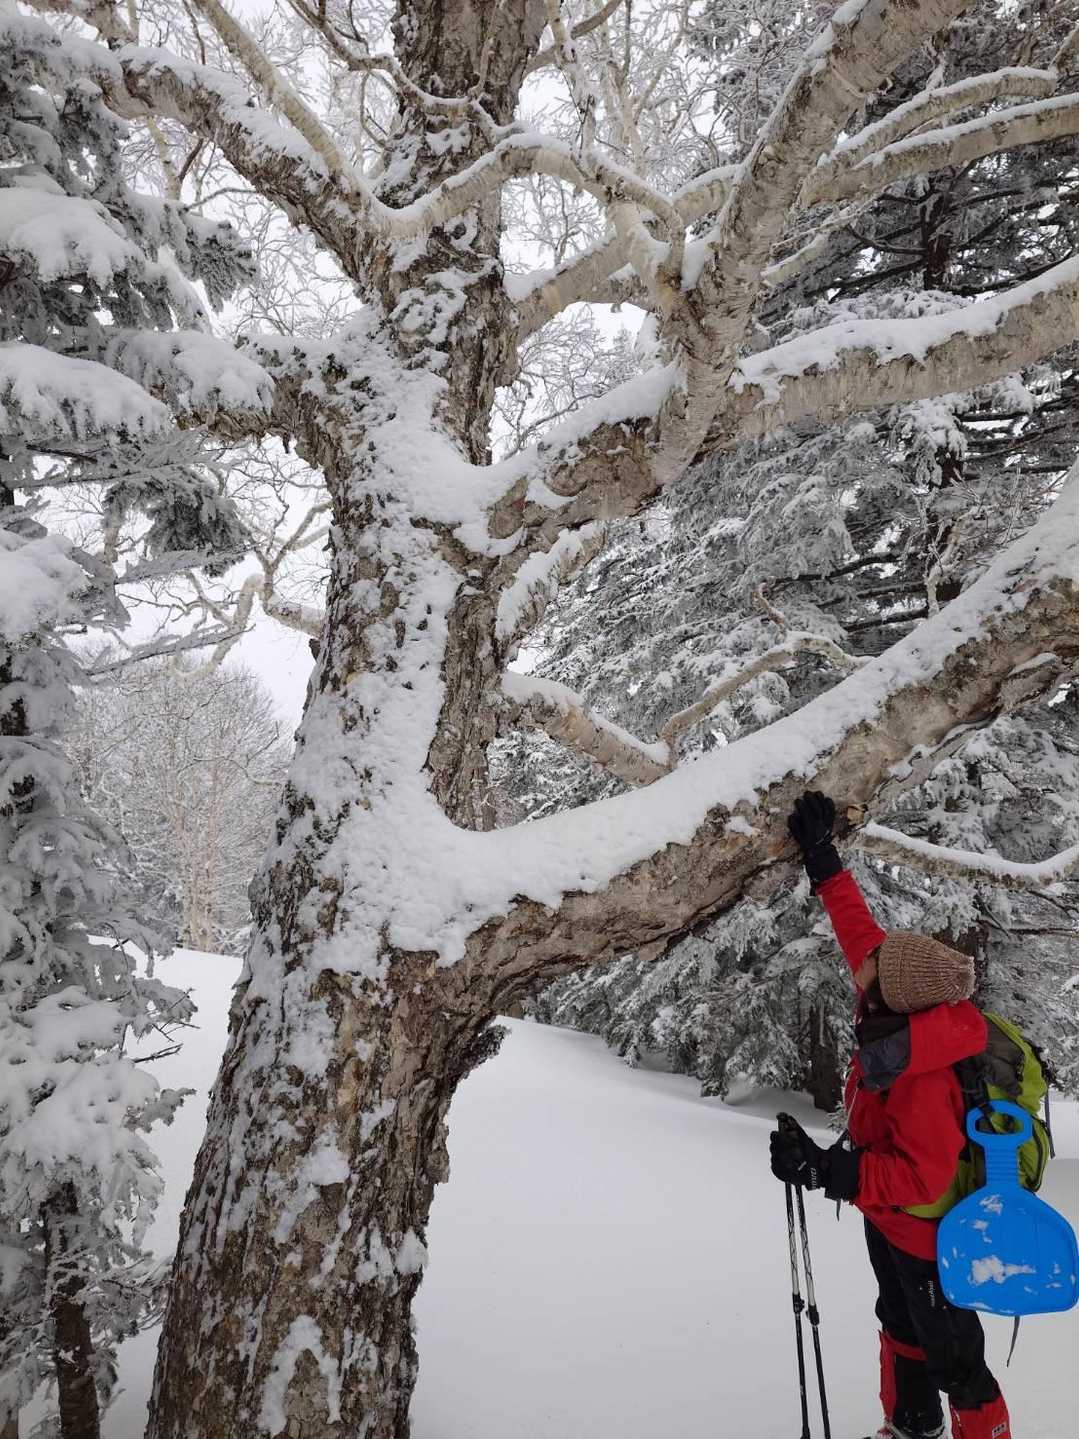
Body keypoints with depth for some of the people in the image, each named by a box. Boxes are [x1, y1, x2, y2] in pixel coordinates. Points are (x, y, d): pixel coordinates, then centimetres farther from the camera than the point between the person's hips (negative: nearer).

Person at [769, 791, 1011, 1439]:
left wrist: (826, 1170, -40)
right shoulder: (906, 1004, -16)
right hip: (892, 1218, 9)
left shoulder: (925, 1079, -39)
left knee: (950, 1352, 12)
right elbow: (860, 929, -6)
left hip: (925, 1233, -9)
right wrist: (822, 858, -5)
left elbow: (921, 1175, -35)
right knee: (901, 1327, 28)